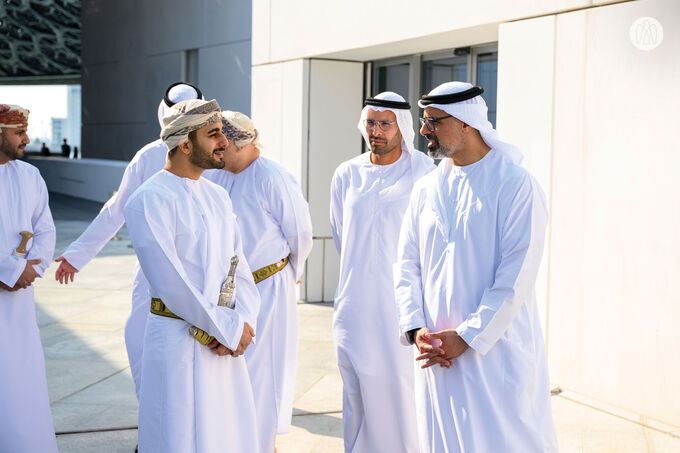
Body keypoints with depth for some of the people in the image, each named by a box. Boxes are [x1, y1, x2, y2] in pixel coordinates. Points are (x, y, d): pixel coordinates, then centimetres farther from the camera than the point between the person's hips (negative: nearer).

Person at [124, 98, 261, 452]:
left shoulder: (217, 196, 12)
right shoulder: (149, 201, -13)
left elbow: (238, 267, 9)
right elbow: (170, 282, -18)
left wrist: (243, 323, -8)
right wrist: (231, 329, -14)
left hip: (225, 343, 7)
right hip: (178, 341, -7)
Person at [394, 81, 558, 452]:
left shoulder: (515, 184, -8)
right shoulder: (426, 188, 11)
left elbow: (517, 275, -14)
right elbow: (407, 264, 10)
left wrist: (466, 337, -16)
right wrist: (416, 329, -4)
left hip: (497, 350, -5)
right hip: (437, 353, 5)